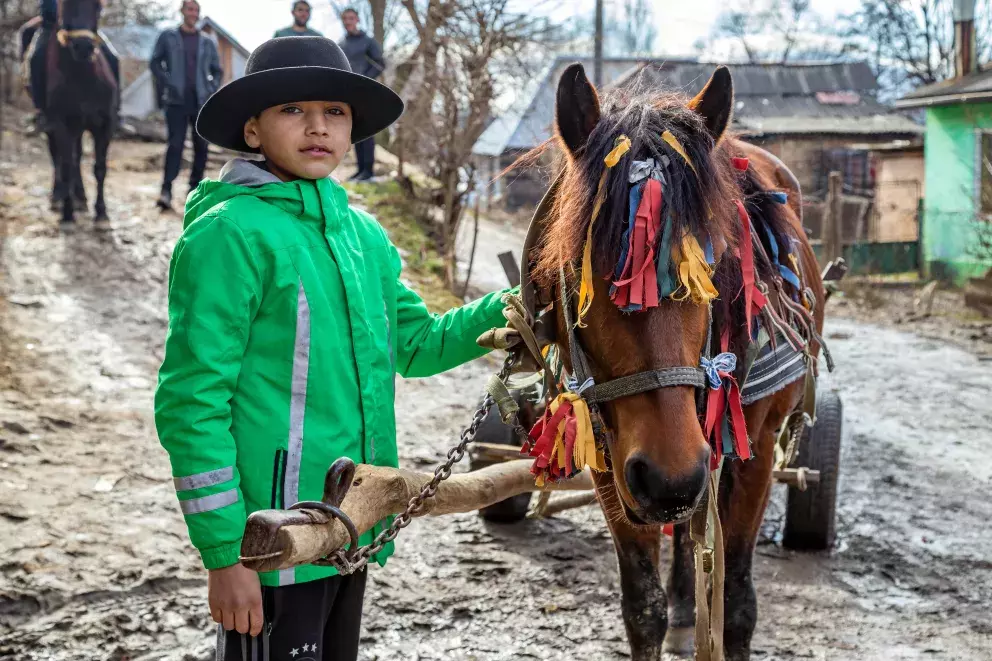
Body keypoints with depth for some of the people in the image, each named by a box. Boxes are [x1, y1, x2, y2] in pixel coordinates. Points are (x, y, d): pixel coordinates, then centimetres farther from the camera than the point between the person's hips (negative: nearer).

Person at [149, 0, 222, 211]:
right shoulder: (168, 37, 5)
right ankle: (166, 189, -12)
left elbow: (217, 71, 17)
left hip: (201, 101, 3)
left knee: (202, 145, 6)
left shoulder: (207, 42, 11)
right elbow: (155, 63, 5)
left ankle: (195, 187, 18)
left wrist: (212, 90, 2)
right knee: (175, 144, -11)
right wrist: (167, 82, -8)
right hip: (177, 100, -3)